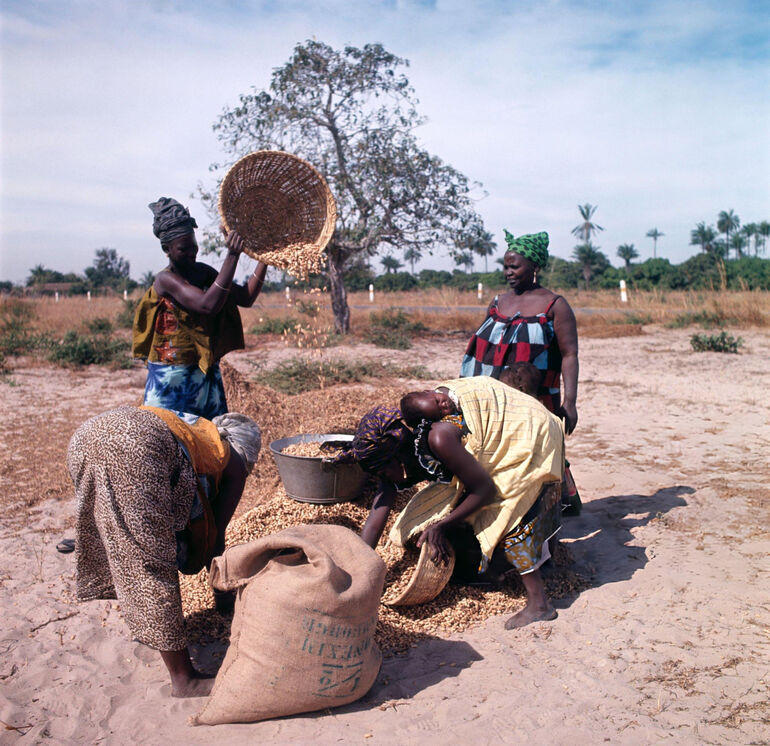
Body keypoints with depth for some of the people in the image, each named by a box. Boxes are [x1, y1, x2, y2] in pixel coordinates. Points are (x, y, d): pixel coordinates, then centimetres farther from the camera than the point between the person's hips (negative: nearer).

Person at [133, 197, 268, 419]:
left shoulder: (203, 272, 5)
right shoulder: (166, 280, -16)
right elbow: (208, 305, -32)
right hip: (173, 379, -7)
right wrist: (232, 256, -33)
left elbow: (246, 298, 2)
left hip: (207, 373, 7)